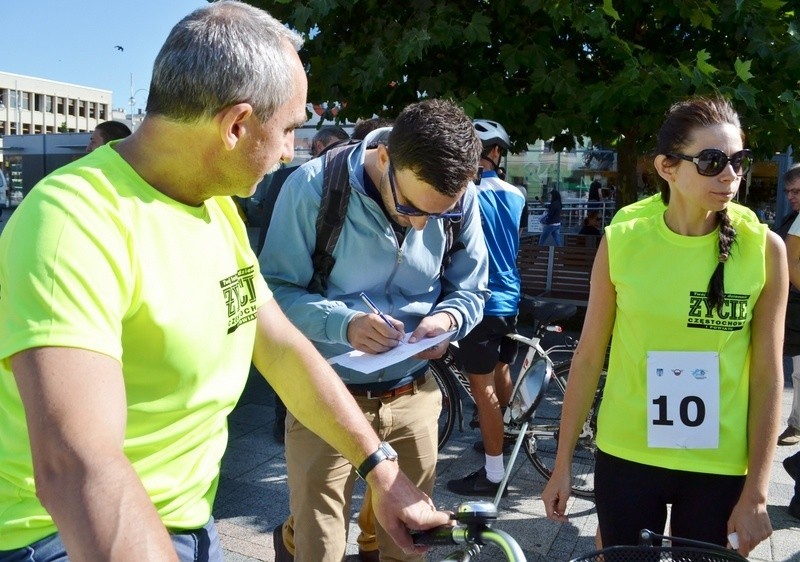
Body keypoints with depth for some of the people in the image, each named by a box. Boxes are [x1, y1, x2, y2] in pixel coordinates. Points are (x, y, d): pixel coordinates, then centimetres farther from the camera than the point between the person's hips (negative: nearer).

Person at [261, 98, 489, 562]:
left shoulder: (462, 200, -7)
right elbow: (275, 289, -14)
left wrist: (447, 318, -18)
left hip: (413, 398, 4)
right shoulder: (315, 187, -17)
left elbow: (471, 289, 4)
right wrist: (344, 323, -30)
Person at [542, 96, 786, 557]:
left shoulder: (765, 248, -7)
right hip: (626, 458, 0)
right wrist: (563, 462, 1)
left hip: (718, 466, 0)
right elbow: (589, 357, -3)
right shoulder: (621, 241, -8)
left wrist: (756, 491, -4)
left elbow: (767, 375, -4)